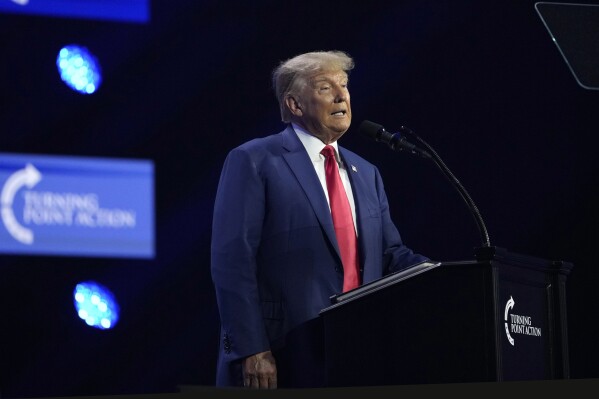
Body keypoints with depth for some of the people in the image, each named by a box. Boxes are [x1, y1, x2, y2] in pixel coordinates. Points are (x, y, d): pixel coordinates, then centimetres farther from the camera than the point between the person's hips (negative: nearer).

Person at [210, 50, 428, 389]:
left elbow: (390, 255, 19)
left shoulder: (366, 174, 20)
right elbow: (233, 260, -9)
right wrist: (251, 350, -17)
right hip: (280, 360, -6)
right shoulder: (254, 161, -2)